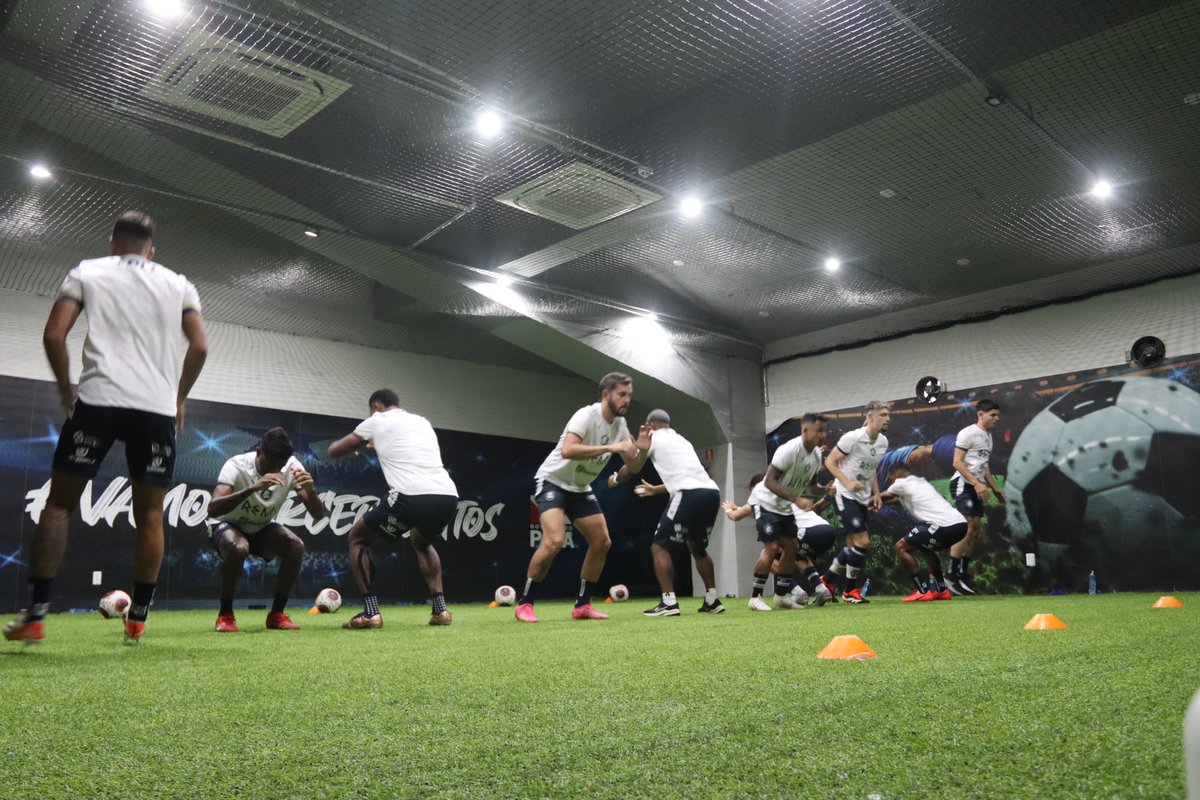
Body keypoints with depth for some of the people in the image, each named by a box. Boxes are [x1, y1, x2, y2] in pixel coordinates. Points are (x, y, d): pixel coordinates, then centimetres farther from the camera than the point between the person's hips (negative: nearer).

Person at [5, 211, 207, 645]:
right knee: (149, 513, 8)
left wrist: (66, 389, 13)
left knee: (59, 503, 9)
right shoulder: (178, 285, 15)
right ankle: (137, 620, 10)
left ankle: (35, 614, 4)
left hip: (98, 399, -1)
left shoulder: (87, 272, 12)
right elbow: (199, 348, 5)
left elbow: (54, 335, 1)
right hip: (158, 408, 1)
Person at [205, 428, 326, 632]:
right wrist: (252, 488, -58)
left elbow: (318, 514, -22)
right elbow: (212, 509, -46)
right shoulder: (237, 466, -30)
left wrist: (310, 490, -43)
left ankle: (276, 614, -8)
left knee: (296, 547, -24)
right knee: (239, 548, -36)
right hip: (227, 526, -3)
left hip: (262, 529, 3)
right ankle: (225, 615, -14)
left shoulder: (292, 467, -20)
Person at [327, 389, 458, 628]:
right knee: (420, 541, 37)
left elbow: (334, 451, 24)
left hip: (412, 496, -6)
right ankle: (440, 609, 22)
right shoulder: (422, 422, 30)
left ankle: (370, 612, 8)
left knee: (357, 537, 20)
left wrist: (357, 444, 45)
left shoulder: (377, 421, 16)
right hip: (448, 496, 6)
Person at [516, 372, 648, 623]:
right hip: (552, 481, -8)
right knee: (555, 540, -25)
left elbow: (633, 467, 4)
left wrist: (642, 450, -18)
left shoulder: (620, 424, 0)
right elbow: (567, 450, -41)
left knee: (602, 543, 1)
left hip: (580, 488, 8)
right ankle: (524, 603, -11)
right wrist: (610, 447, -42)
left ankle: (582, 605, 12)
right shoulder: (587, 415, -24)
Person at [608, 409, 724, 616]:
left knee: (659, 546, 2)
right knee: (698, 548, 26)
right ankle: (712, 600, 21)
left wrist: (615, 480, 39)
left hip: (691, 495, -7)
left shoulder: (653, 437, 11)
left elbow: (630, 469, 17)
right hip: (712, 492, 7)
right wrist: (655, 489, 55)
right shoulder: (682, 441, 31)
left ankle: (668, 603, -8)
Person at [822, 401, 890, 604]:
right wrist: (847, 483, -25)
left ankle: (827, 580, 26)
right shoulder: (853, 438, -18)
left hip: (863, 498, 8)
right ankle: (850, 591, 4)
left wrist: (876, 494, 9)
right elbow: (830, 461, -14)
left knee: (853, 545, 11)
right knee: (862, 542, -12)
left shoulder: (883, 442, 4)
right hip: (845, 495, -8)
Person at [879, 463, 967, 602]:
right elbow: (901, 498, 47)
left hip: (945, 526, -9)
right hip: (960, 523, 9)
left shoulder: (902, 483, 7)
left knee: (901, 547, 2)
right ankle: (941, 590, 27)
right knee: (925, 547, 31)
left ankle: (923, 592, -1)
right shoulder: (921, 482, 29)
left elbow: (882, 497, 23)